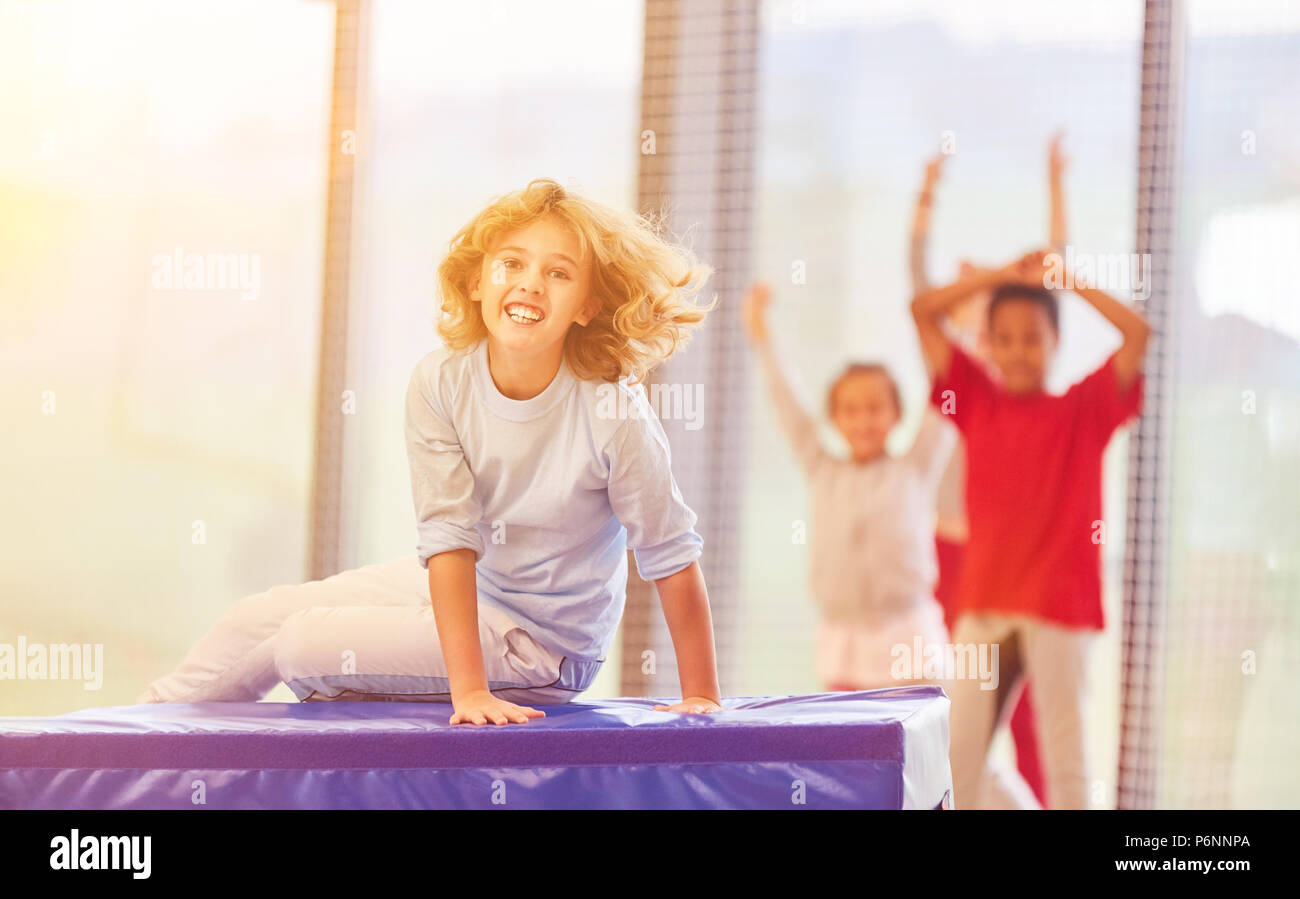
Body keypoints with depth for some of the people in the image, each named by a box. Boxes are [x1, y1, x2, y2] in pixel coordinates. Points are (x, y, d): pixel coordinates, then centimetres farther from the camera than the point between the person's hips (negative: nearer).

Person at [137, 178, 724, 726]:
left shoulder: (613, 412, -30)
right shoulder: (440, 383, -19)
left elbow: (672, 559, -21)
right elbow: (450, 535, -23)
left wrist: (702, 697, -17)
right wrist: (468, 690, -30)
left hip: (539, 637, -5)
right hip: (457, 583, 5)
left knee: (299, 645, -13)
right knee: (257, 617, 7)